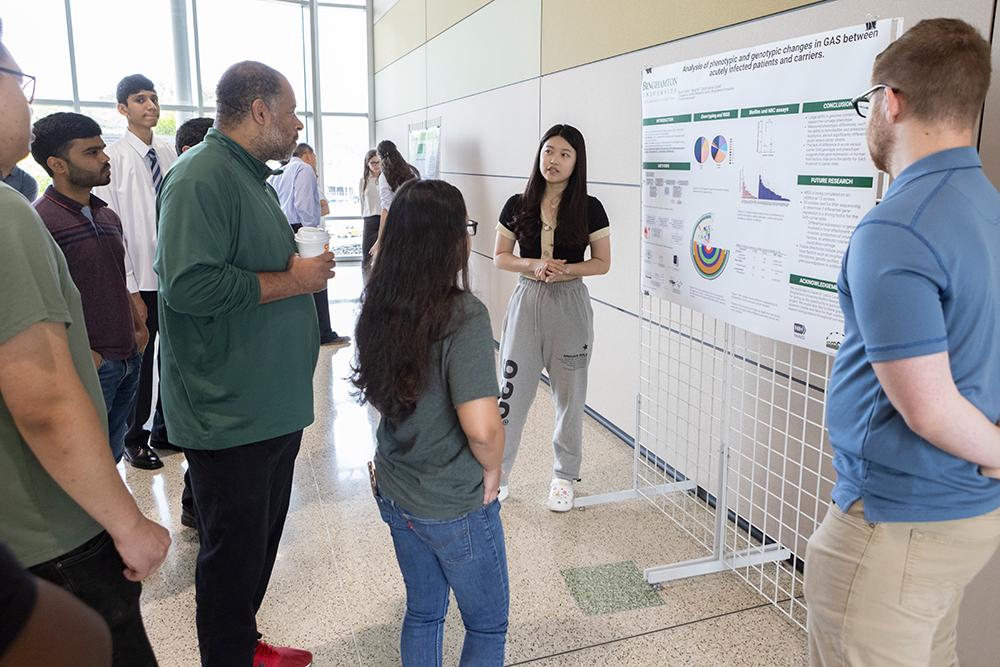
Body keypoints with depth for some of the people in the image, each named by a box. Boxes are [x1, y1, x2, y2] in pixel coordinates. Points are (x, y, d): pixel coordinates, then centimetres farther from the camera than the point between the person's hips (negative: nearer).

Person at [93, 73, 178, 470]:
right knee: (139, 359, 7)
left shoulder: (168, 154, 7)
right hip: (141, 278, -5)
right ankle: (134, 438, 25)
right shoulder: (113, 158, -8)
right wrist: (128, 286, -14)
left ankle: (164, 428, 33)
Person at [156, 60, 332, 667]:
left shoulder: (252, 176, 15)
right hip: (230, 417, -10)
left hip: (274, 408, 10)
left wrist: (303, 266, 9)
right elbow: (190, 284, -29)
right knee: (234, 555, 7)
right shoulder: (202, 177, -18)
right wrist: (291, 280, -20)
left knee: (261, 543, 21)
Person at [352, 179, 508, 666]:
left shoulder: (380, 307, -5)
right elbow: (481, 427, -32)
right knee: (487, 626, 18)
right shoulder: (464, 316, -26)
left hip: (394, 493, 7)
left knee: (423, 611, 26)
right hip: (456, 507, -6)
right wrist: (492, 469, -13)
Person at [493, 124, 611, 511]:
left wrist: (567, 269, -17)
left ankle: (564, 477, 28)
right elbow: (500, 257, 4)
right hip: (526, 301, 1)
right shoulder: (518, 205, 0)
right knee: (511, 391, 4)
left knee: (569, 396, 10)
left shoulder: (589, 208, -4)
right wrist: (534, 265, -14)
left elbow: (602, 263, 1)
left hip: (569, 305, -1)